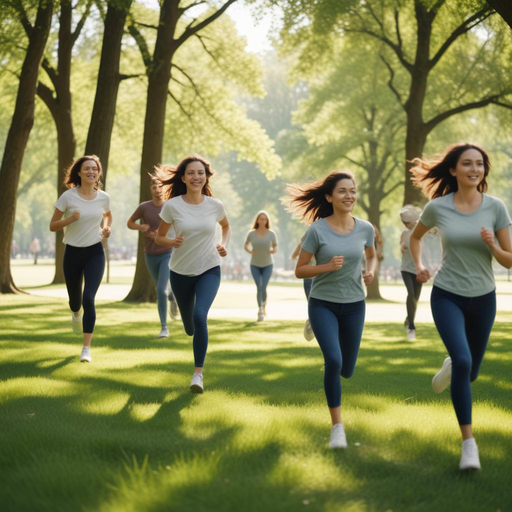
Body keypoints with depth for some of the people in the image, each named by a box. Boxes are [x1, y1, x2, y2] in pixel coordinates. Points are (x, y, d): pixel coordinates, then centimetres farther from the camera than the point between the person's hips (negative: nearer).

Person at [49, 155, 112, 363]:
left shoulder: (104, 197, -1)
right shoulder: (68, 197, -9)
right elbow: (52, 226, -4)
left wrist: (106, 228, 1)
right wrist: (70, 219, -22)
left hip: (95, 253, 0)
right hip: (73, 252, 0)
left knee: (89, 298, -16)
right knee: (75, 299, 15)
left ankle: (86, 348, -12)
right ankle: (76, 314, 55)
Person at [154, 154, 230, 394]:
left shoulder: (215, 205, -7)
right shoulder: (172, 206, -12)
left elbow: (226, 226, 15)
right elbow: (159, 237, -1)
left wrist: (224, 245, -4)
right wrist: (172, 242, -22)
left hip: (209, 270, -1)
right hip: (181, 272, 1)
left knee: (200, 316, -25)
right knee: (190, 328, 13)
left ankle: (198, 373, -13)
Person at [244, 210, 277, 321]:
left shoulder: (271, 234, -6)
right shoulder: (251, 233, -6)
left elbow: (275, 248, 3)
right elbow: (245, 246, 9)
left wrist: (272, 251, -19)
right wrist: (250, 251, -11)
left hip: (268, 264, 0)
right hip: (255, 265, 0)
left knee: (263, 287, -9)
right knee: (259, 287, -8)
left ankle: (264, 305, 20)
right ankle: (260, 310, 4)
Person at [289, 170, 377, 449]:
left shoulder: (365, 228, -4)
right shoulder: (317, 230, -12)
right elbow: (299, 271, -6)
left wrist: (370, 271, -4)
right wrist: (327, 266, -23)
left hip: (354, 305, 3)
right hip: (323, 303, -3)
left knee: (346, 370, 10)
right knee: (333, 361, -23)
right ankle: (337, 427, -8)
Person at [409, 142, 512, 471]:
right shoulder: (437, 207, -7)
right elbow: (416, 236, 14)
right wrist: (419, 266, -1)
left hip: (483, 298, 2)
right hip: (447, 296, -2)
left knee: (470, 373, 15)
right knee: (463, 361, -24)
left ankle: (450, 367, 54)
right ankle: (469, 442, -15)